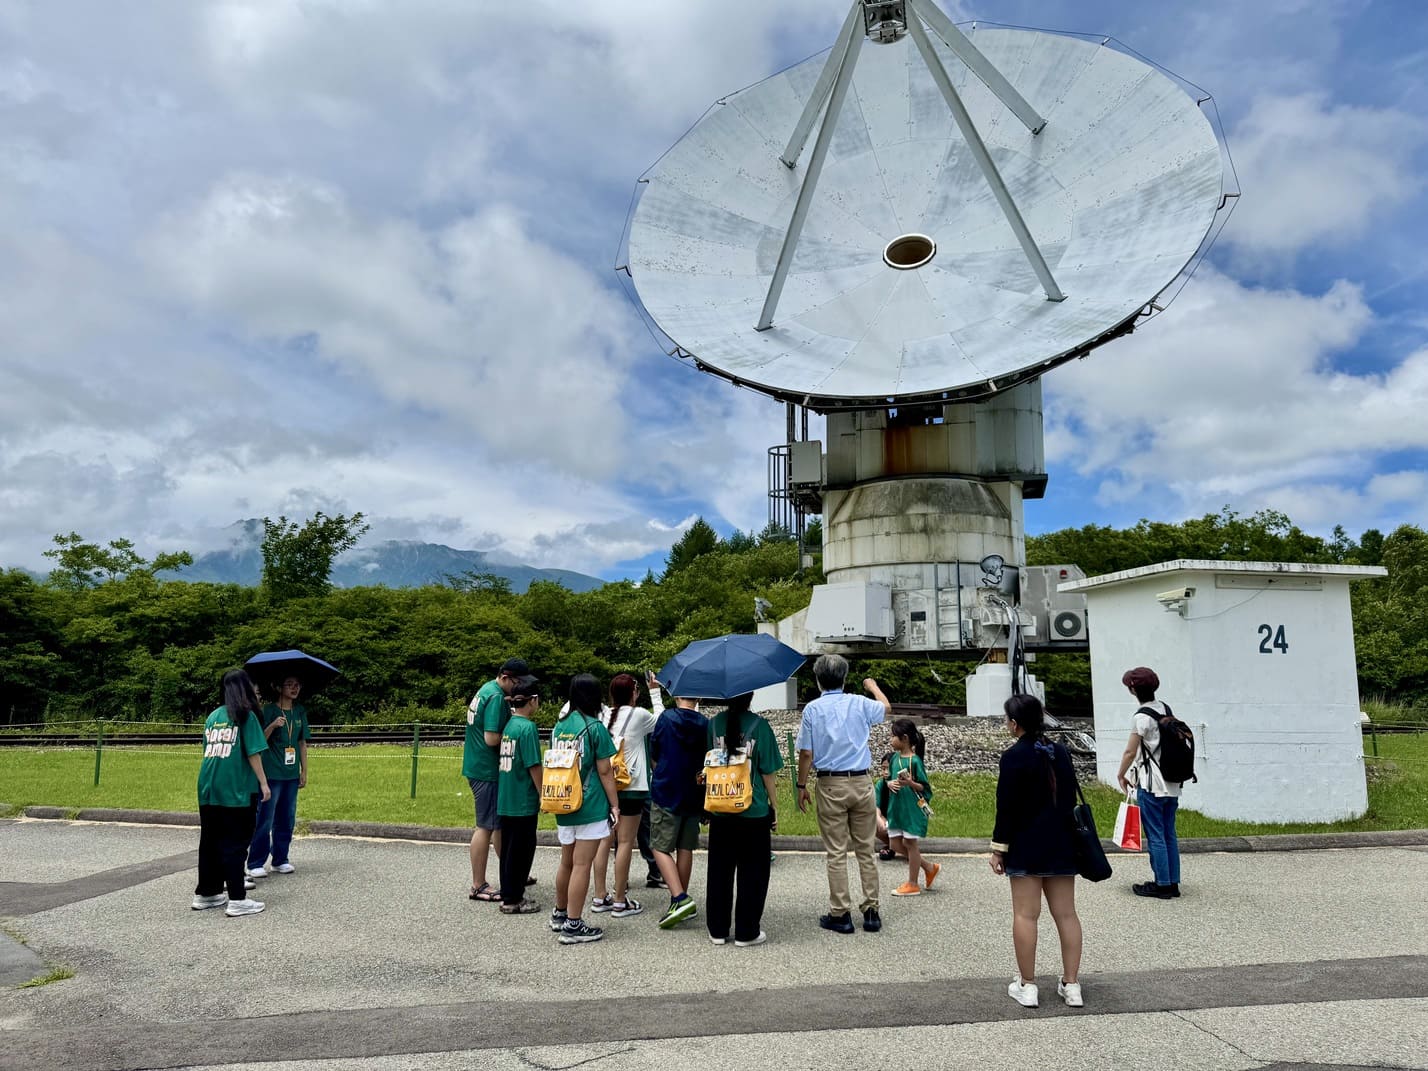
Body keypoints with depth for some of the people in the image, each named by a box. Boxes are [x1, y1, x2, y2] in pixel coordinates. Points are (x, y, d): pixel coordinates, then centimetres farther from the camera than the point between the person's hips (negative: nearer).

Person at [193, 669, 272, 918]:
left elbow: (207, 749, 16)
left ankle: (205, 893, 25)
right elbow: (253, 753, -10)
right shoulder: (246, 716, -6)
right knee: (234, 844, -1)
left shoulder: (213, 716, 12)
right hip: (236, 791, -6)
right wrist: (263, 783, -4)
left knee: (209, 842, 15)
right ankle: (237, 900, 1)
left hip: (208, 789, 6)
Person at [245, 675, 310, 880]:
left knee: (286, 820, 11)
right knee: (264, 820, -3)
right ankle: (255, 864, 4)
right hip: (271, 773, -5)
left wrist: (304, 771, 10)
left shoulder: (300, 711, 9)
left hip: (292, 774, 5)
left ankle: (280, 860, 21)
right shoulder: (268, 710, -6)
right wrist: (272, 726, -27)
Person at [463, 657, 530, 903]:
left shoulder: (487, 689, 11)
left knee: (501, 822, 19)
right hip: (487, 770, -10)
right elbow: (492, 738, -26)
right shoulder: (496, 697, -20)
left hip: (479, 766, 10)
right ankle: (478, 886, 8)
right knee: (486, 826, -1)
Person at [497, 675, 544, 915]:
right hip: (524, 801, -8)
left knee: (508, 848, 16)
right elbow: (533, 766, -17)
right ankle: (512, 900, 9)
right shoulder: (528, 727, -16)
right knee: (521, 850, 2)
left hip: (505, 800, 8)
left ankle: (509, 894, 26)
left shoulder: (509, 725, 7)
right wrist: (543, 795, -9)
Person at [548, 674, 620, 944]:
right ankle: (573, 926, 5)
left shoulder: (559, 726, 6)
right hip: (591, 808, -7)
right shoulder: (594, 727, -12)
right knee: (581, 865, 0)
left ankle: (559, 914, 34)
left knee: (566, 862, 20)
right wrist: (615, 804, -3)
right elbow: (604, 771, -10)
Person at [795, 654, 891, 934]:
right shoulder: (860, 703, 3)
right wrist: (873, 686, 44)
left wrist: (802, 787, 6)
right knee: (866, 851, 10)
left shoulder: (812, 709, -4)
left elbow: (806, 754, -5)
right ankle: (871, 911, 14)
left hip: (830, 785, -2)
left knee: (836, 853, 4)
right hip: (861, 783, 2)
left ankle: (840, 914, 8)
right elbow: (886, 707, 26)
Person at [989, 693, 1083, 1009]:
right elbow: (1071, 798, 14)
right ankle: (1071, 985, 13)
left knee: (1025, 914, 0)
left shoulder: (1014, 756, -12)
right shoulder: (1061, 753, 7)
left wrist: (999, 847, -6)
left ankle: (1027, 985, 5)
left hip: (1026, 846, -6)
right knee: (1066, 914, 9)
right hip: (1062, 845, 6)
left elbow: (1007, 806, -13)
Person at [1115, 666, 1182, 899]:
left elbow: (1130, 752, -11)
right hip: (1172, 783, 8)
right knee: (1169, 834, 13)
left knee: (1155, 836, 0)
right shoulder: (1166, 710, 8)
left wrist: (1121, 775, 6)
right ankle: (1173, 883, 19)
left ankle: (1162, 885, 5)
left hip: (1151, 786, -8)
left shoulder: (1142, 717, -15)